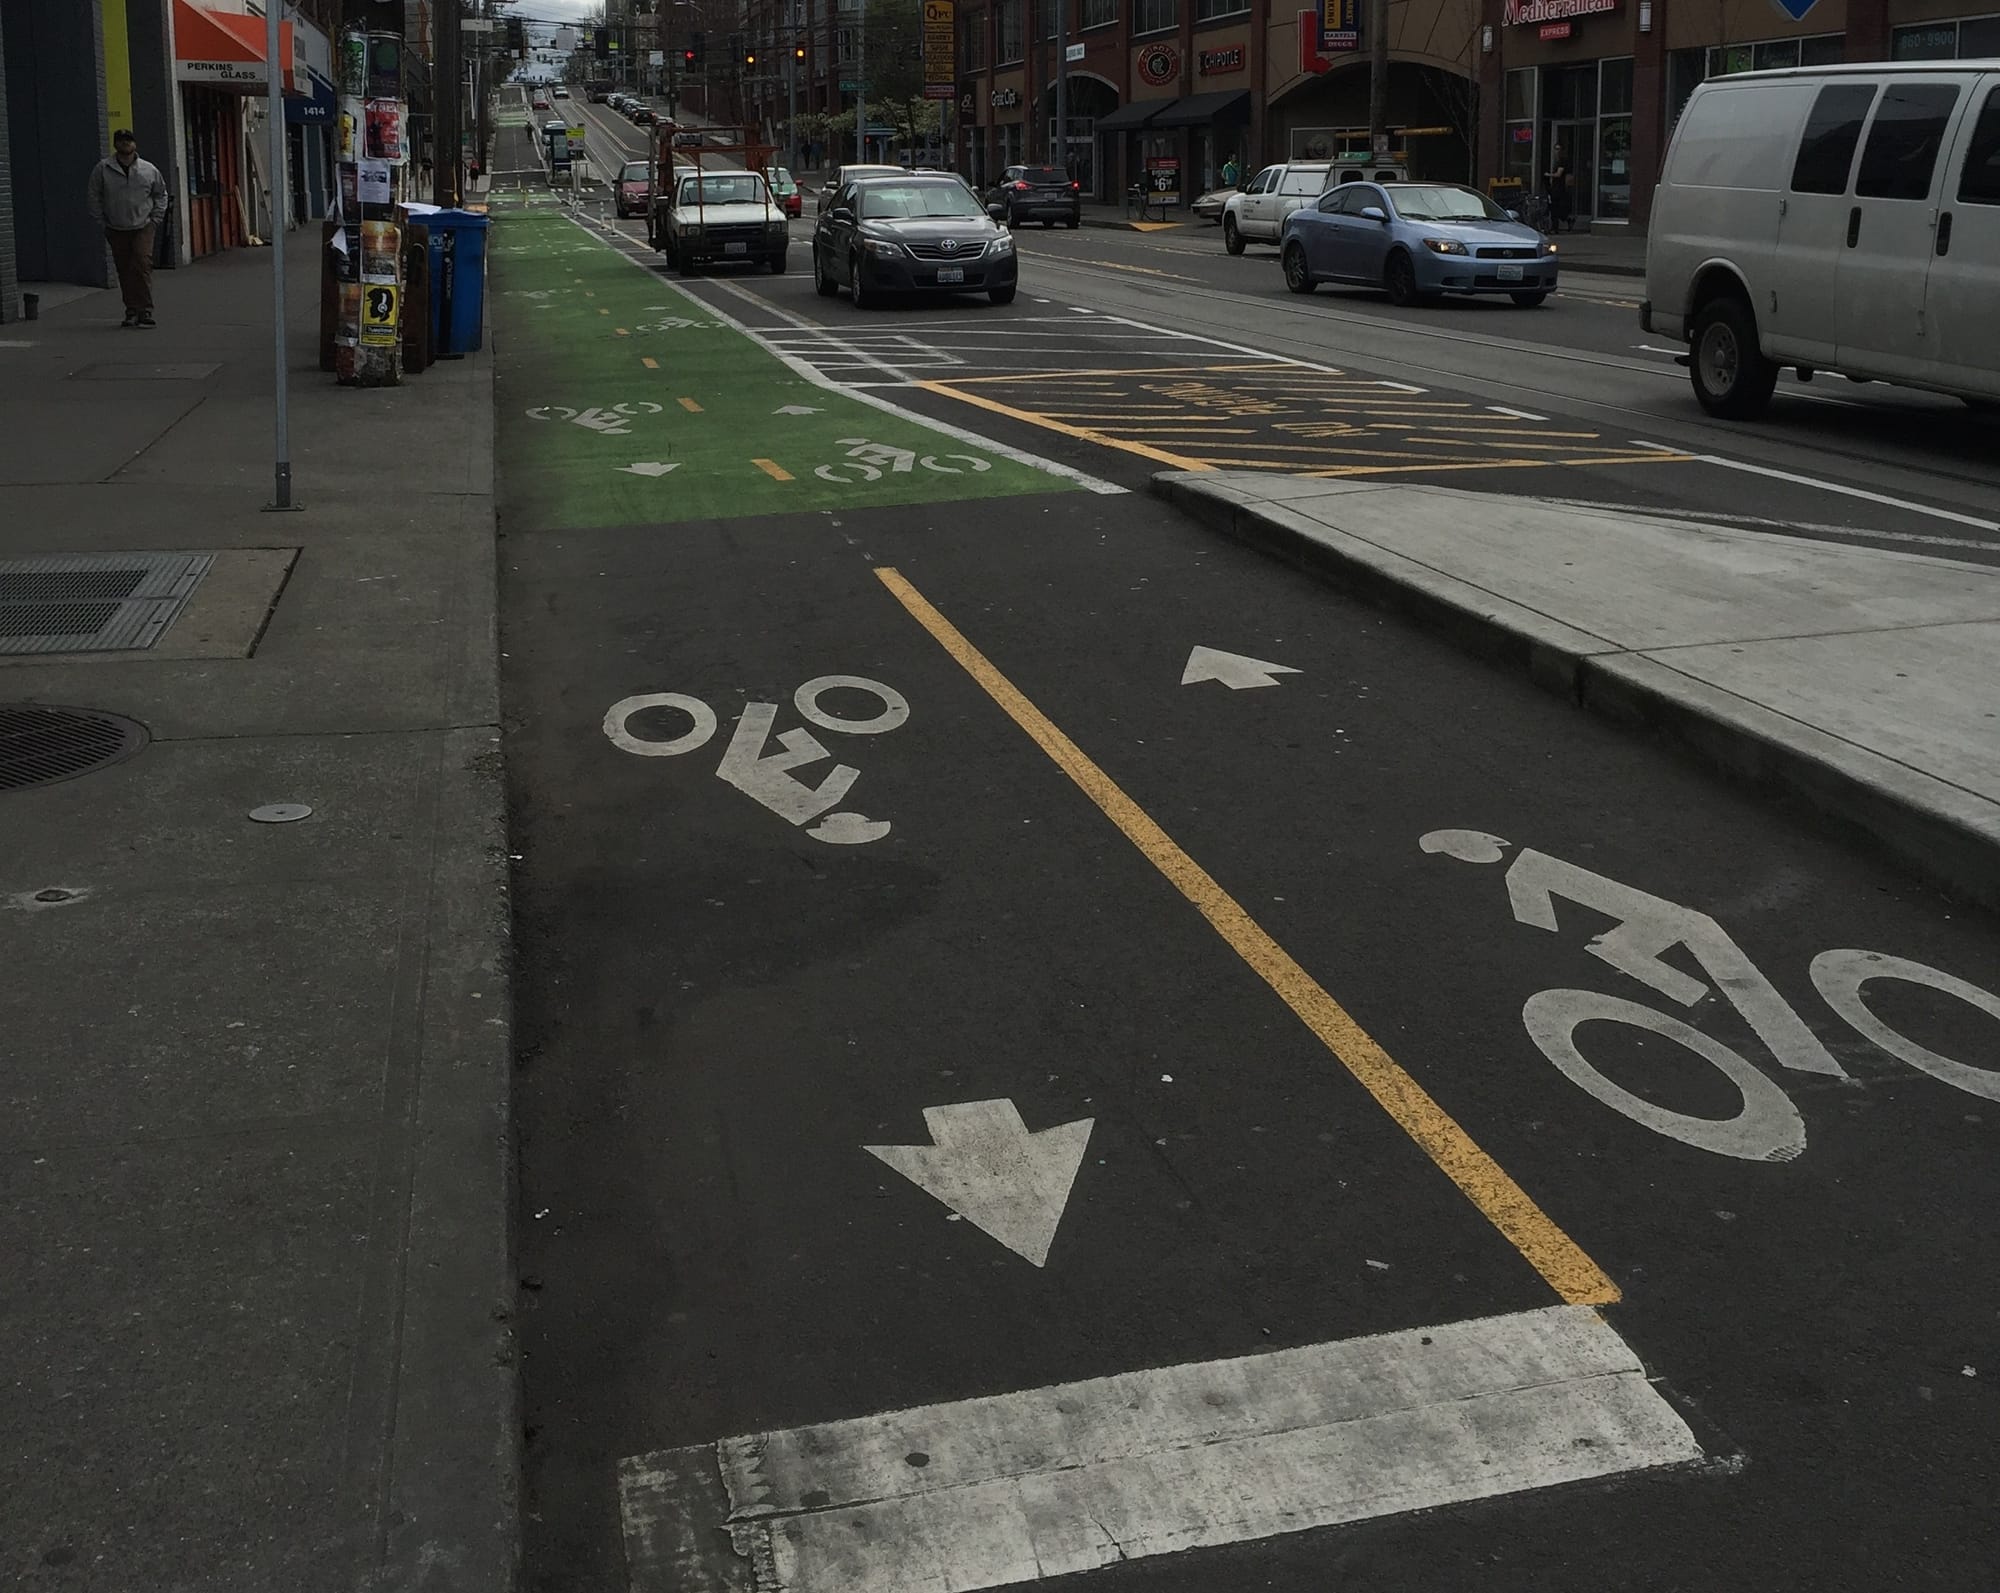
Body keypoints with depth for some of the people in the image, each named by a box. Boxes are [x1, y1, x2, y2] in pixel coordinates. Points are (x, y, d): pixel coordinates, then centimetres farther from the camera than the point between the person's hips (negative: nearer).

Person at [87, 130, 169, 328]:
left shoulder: (149, 170, 1)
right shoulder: (102, 169, -2)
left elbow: (161, 194, 14)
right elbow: (95, 197, 5)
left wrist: (155, 220, 6)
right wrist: (102, 222, 1)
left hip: (143, 227, -1)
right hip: (116, 230, 1)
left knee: (143, 265, -15)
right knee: (124, 271, 5)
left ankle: (145, 310, -14)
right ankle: (131, 311, 13)